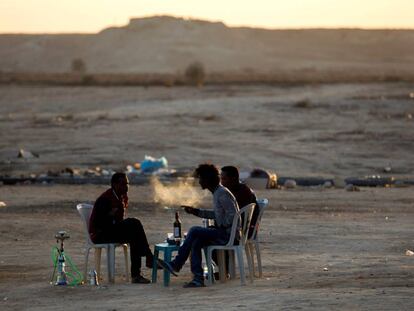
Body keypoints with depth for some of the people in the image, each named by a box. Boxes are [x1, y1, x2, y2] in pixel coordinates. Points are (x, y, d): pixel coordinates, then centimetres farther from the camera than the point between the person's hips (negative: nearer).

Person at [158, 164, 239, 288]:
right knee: (195, 242, -6)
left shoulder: (222, 194, -16)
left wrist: (221, 227, -14)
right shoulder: (217, 192, 16)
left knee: (194, 231, -16)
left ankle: (176, 264, -7)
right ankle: (198, 279, -13)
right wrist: (196, 211, 19)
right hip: (224, 232, 10)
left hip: (228, 234, -10)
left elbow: (232, 215, -22)